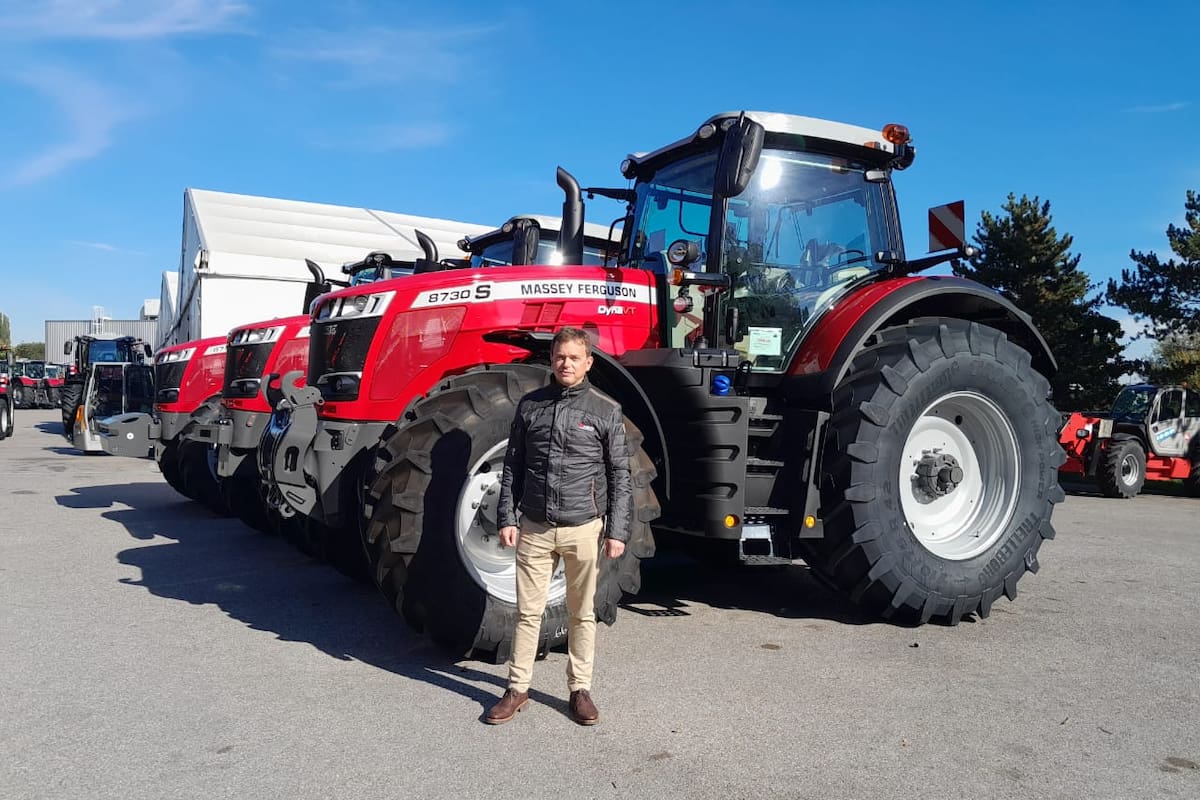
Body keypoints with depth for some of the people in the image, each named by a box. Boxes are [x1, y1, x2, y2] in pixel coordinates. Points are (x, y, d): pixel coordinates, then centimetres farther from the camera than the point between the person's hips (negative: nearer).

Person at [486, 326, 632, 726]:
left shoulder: (606, 410, -1)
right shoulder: (530, 405, 6)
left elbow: (619, 475, 0)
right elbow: (513, 467, 9)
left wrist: (617, 531, -4)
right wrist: (507, 518, 3)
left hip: (583, 529, -1)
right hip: (534, 528, 2)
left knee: (582, 614, 10)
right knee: (528, 612, 8)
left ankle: (580, 689, 24)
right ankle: (517, 689, 21)